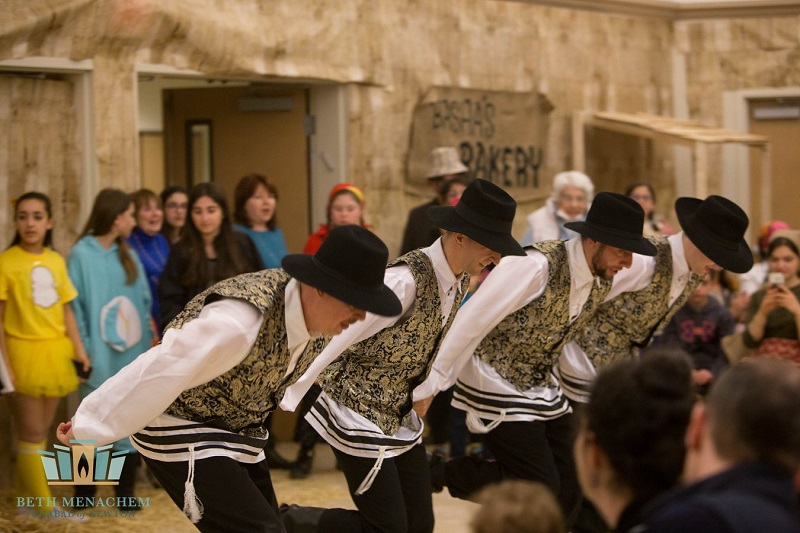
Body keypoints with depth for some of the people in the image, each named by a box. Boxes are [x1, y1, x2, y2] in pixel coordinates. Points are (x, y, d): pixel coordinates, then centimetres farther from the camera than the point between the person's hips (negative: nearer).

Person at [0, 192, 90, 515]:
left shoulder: (56, 261, 6)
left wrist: (79, 349, 6)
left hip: (56, 353, 5)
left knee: (40, 431, 12)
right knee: (32, 433, 2)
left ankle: (26, 496, 24)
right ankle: (44, 506, 9)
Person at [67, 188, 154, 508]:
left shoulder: (128, 254, 12)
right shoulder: (82, 254, -5)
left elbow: (143, 301, 14)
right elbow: (75, 307, -7)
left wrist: (148, 338, 3)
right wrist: (83, 352, -12)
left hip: (131, 353, 5)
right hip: (100, 356, -5)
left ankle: (125, 490, 11)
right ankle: (85, 490, 11)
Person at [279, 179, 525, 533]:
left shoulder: (461, 281, 0)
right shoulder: (407, 279, -25)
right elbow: (339, 336, -24)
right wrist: (292, 398, -22)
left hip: (400, 415, 8)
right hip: (357, 410, -8)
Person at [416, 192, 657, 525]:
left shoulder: (603, 281, -2)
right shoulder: (538, 266, -27)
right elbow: (472, 320, -25)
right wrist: (432, 383, -21)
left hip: (543, 389, 8)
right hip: (497, 384, -8)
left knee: (568, 487, 1)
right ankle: (442, 473, 6)